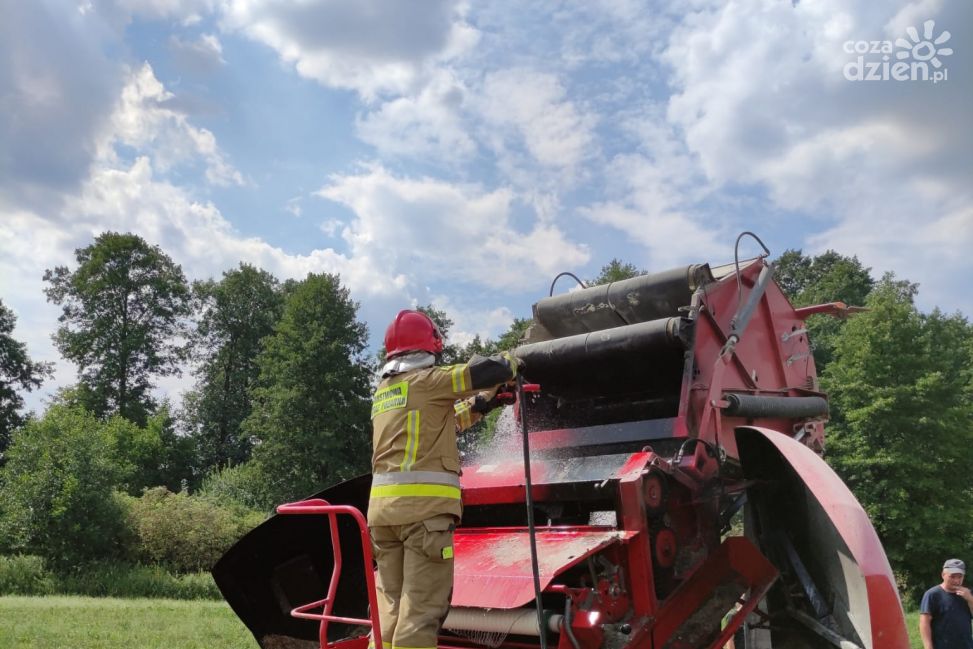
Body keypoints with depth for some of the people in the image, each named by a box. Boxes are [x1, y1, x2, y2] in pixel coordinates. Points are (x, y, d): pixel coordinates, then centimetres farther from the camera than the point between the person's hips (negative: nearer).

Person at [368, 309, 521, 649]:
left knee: (390, 607, 11)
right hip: (424, 506, -8)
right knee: (421, 609, -6)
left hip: (383, 506, 8)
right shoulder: (428, 379, -3)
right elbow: (487, 371, -9)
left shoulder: (384, 391, 22)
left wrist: (485, 402, 33)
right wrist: (510, 362, 14)